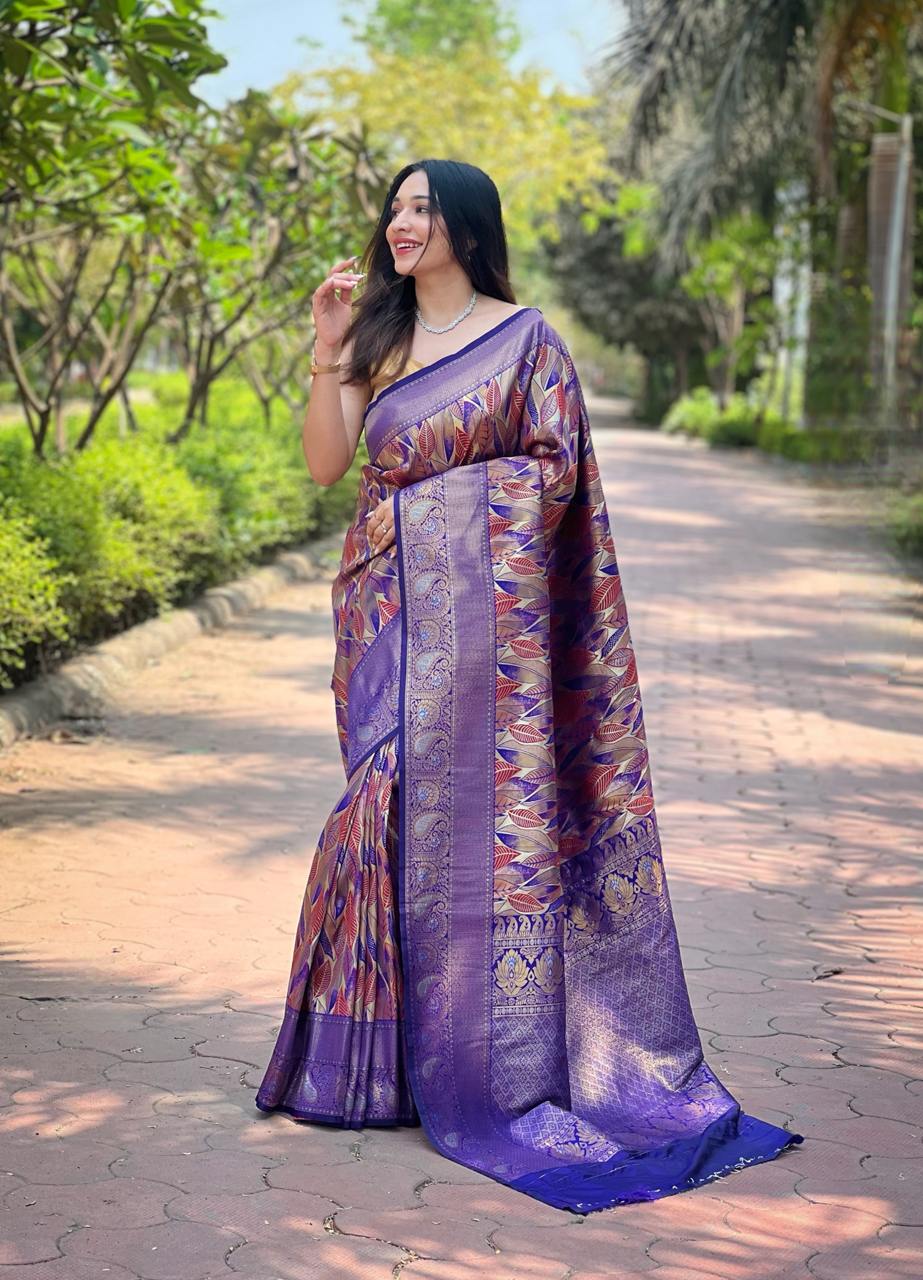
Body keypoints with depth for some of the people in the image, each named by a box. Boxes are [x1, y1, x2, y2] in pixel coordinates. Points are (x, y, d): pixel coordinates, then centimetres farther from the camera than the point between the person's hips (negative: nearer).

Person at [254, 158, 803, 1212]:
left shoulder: (524, 337, 1)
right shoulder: (377, 342, 15)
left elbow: (554, 467, -4)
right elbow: (325, 465, 6)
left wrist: (439, 481, -5)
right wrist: (328, 355, -4)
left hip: (482, 601, -5)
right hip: (388, 604, 5)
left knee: (482, 803, -6)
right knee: (391, 800, 6)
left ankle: (494, 1060, 3)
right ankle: (385, 1048, 16)